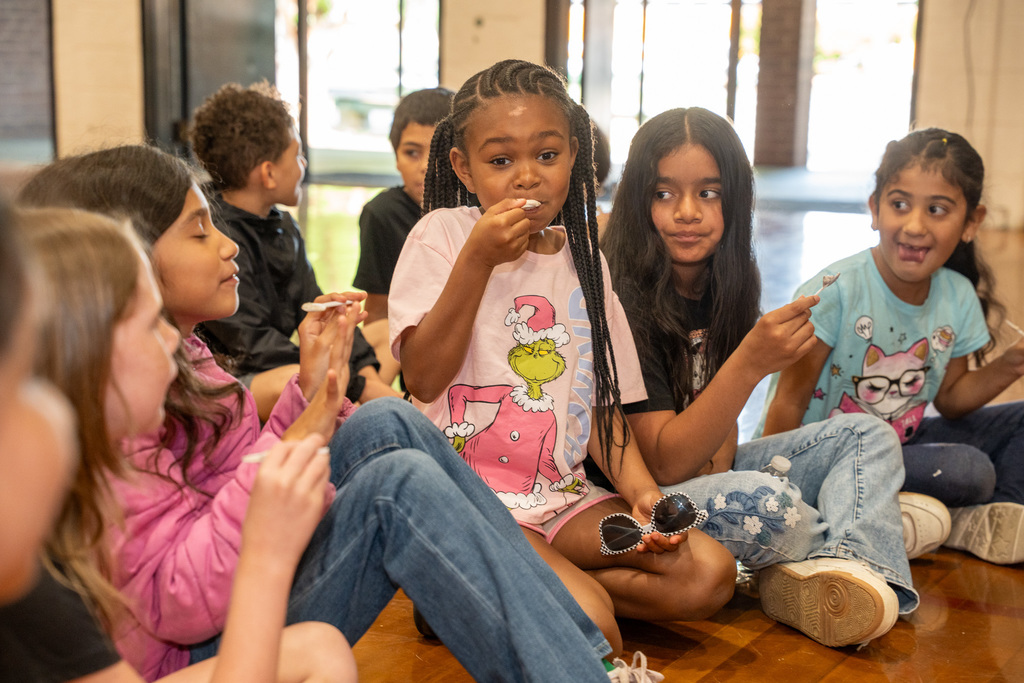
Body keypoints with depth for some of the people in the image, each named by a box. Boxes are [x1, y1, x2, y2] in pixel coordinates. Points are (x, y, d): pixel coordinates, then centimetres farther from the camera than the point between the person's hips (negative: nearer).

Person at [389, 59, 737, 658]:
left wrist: (638, 485, -5)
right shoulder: (443, 235, -2)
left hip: (564, 494, 7)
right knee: (588, 621, -30)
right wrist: (478, 259, -19)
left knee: (711, 573, -13)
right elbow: (424, 378, -12)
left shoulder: (582, 258, 12)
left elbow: (600, 396, 13)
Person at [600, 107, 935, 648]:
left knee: (867, 434, 4)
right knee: (769, 503, -35)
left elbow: (721, 407, 12)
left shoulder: (727, 281, 2)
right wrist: (751, 362, -32)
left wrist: (717, 458, -12)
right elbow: (664, 463, -23)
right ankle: (869, 527, -1)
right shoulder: (623, 300, -21)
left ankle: (834, 566, -23)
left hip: (711, 469, 9)